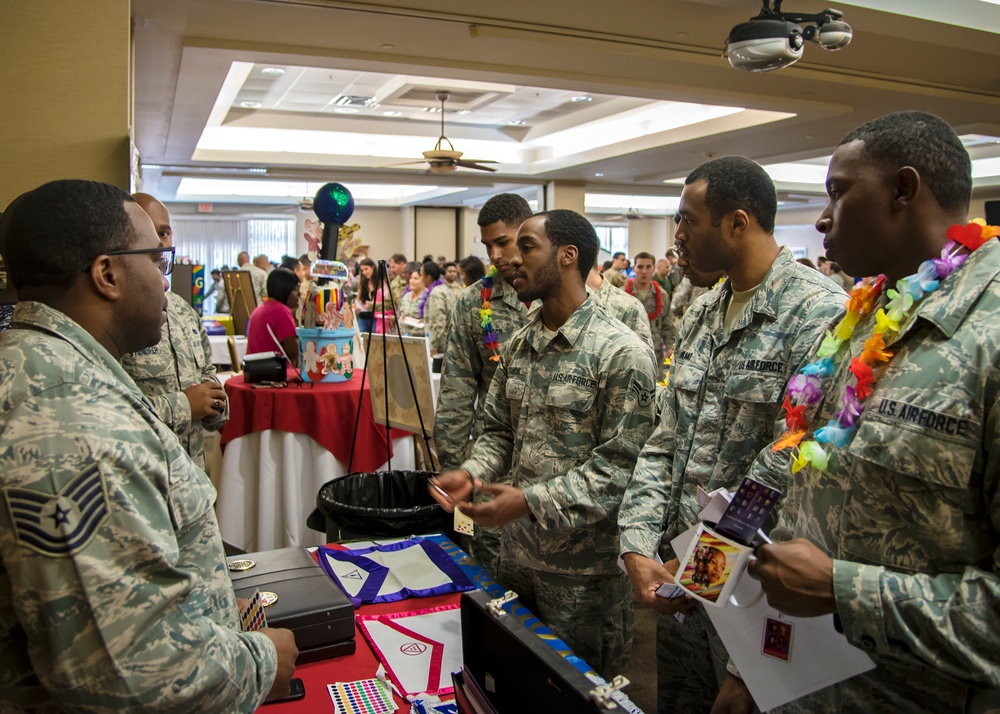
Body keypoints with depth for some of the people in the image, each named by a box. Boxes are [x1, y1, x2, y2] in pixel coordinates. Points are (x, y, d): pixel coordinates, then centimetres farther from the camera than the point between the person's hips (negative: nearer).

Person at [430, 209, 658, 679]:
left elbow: (620, 467, -20)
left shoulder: (621, 353, -17)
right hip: (518, 553, 7)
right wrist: (472, 472, -7)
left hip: (582, 571, -6)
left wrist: (531, 501, -25)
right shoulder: (519, 344, 7)